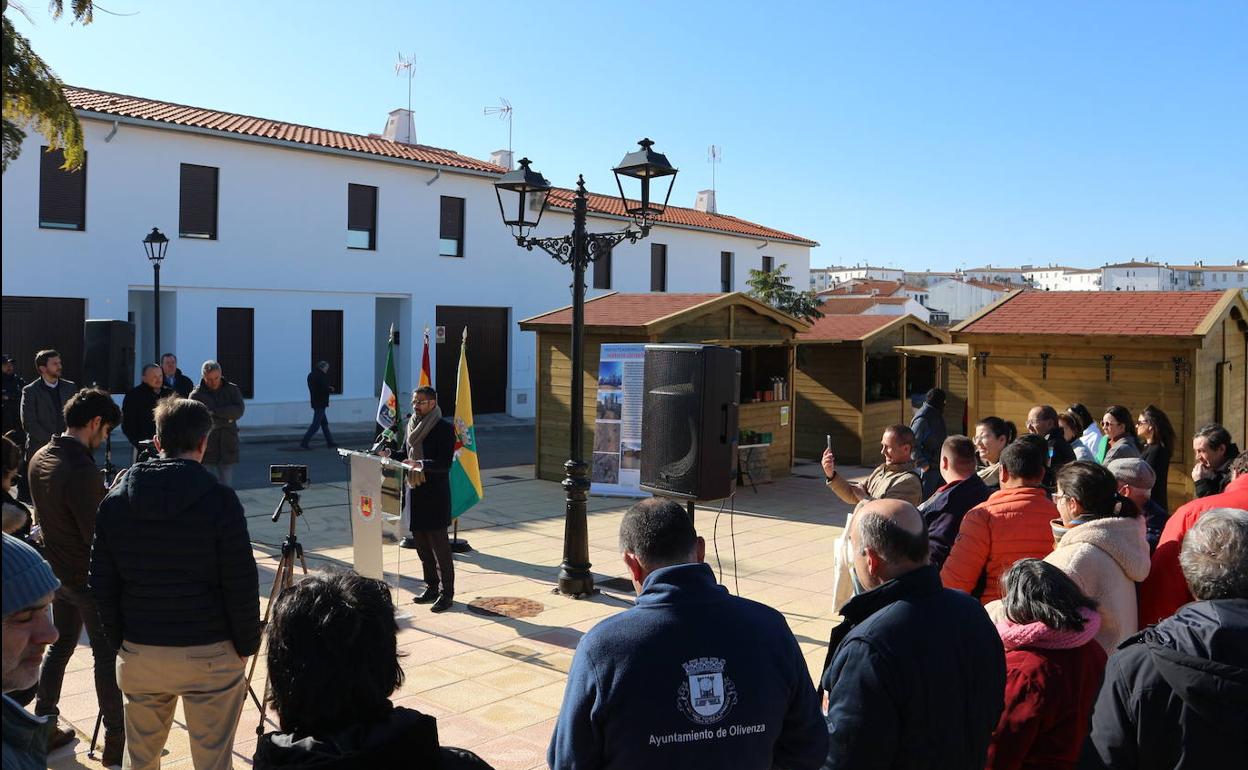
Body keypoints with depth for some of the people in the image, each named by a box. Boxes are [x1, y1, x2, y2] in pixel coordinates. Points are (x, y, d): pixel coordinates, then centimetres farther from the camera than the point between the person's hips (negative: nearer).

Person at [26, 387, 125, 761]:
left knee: (60, 645, 20)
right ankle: (116, 738, 8)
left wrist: (107, 495, 10)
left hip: (57, 572, 9)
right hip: (91, 578, -8)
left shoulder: (39, 458, 1)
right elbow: (98, 534, -24)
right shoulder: (81, 469, -27)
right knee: (107, 654, 1)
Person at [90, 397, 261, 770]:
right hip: (209, 655, -4)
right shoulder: (219, 500, -14)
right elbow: (241, 585, -13)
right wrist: (246, 645, 1)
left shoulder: (116, 499, -1)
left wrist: (119, 640, 15)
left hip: (138, 654, 4)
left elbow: (101, 583, 4)